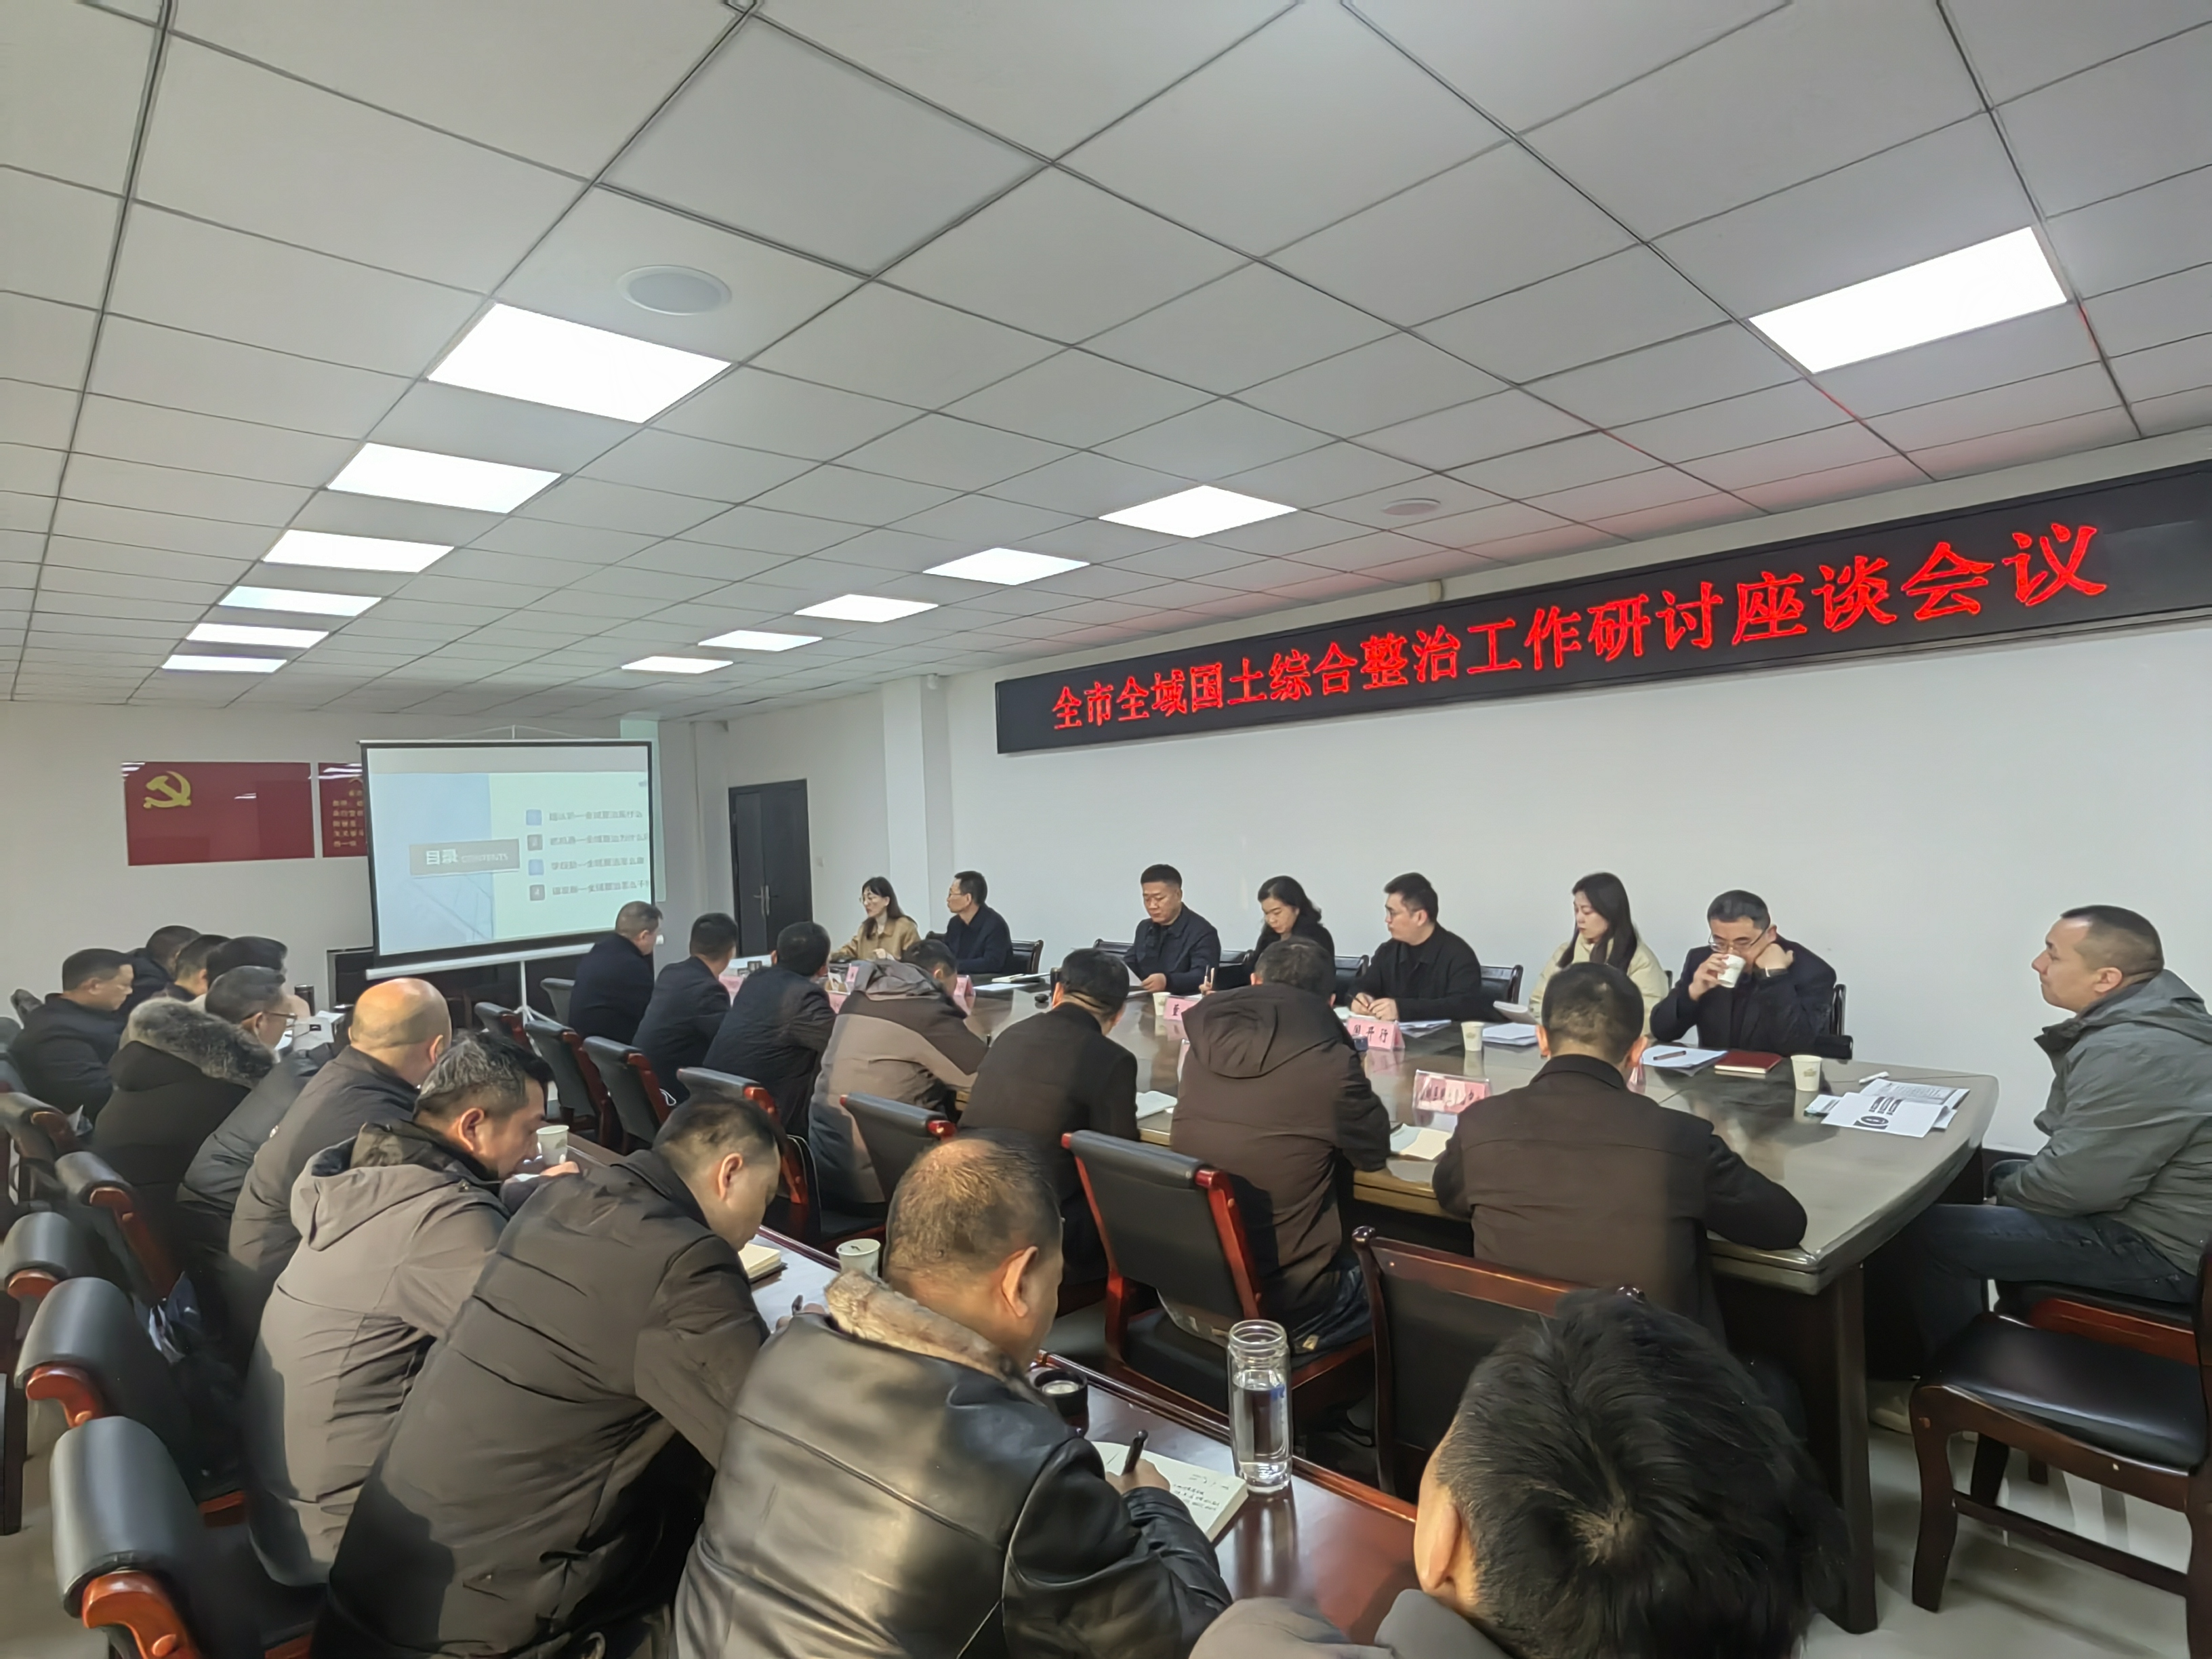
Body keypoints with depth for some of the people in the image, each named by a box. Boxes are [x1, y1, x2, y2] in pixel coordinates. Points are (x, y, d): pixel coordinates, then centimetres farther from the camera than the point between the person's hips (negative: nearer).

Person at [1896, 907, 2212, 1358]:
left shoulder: (2131, 1054, -29)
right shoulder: (2148, 1012, 5)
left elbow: (2073, 1185, -26)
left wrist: (2008, 1190, -7)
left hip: (2161, 1246, -11)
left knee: (1927, 1233, -11)